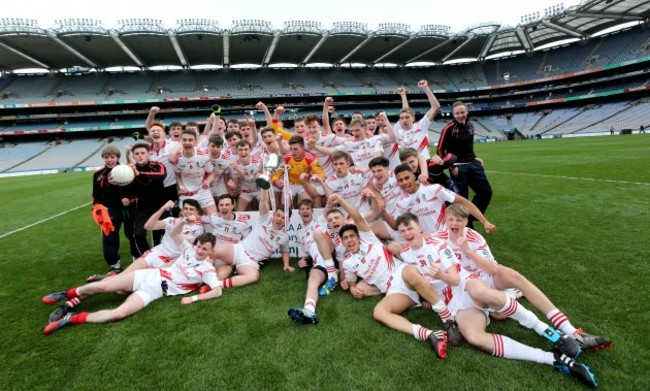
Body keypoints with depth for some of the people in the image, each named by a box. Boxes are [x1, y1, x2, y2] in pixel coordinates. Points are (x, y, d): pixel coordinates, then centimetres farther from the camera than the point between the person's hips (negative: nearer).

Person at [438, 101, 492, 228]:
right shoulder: (449, 128, -11)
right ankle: (466, 224, 15)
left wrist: (474, 158, 10)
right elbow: (440, 150, -11)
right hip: (459, 167, -7)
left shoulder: (470, 126, 11)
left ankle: (471, 217, 22)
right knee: (462, 197, -1)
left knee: (486, 192, 9)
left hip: (473, 164, 8)